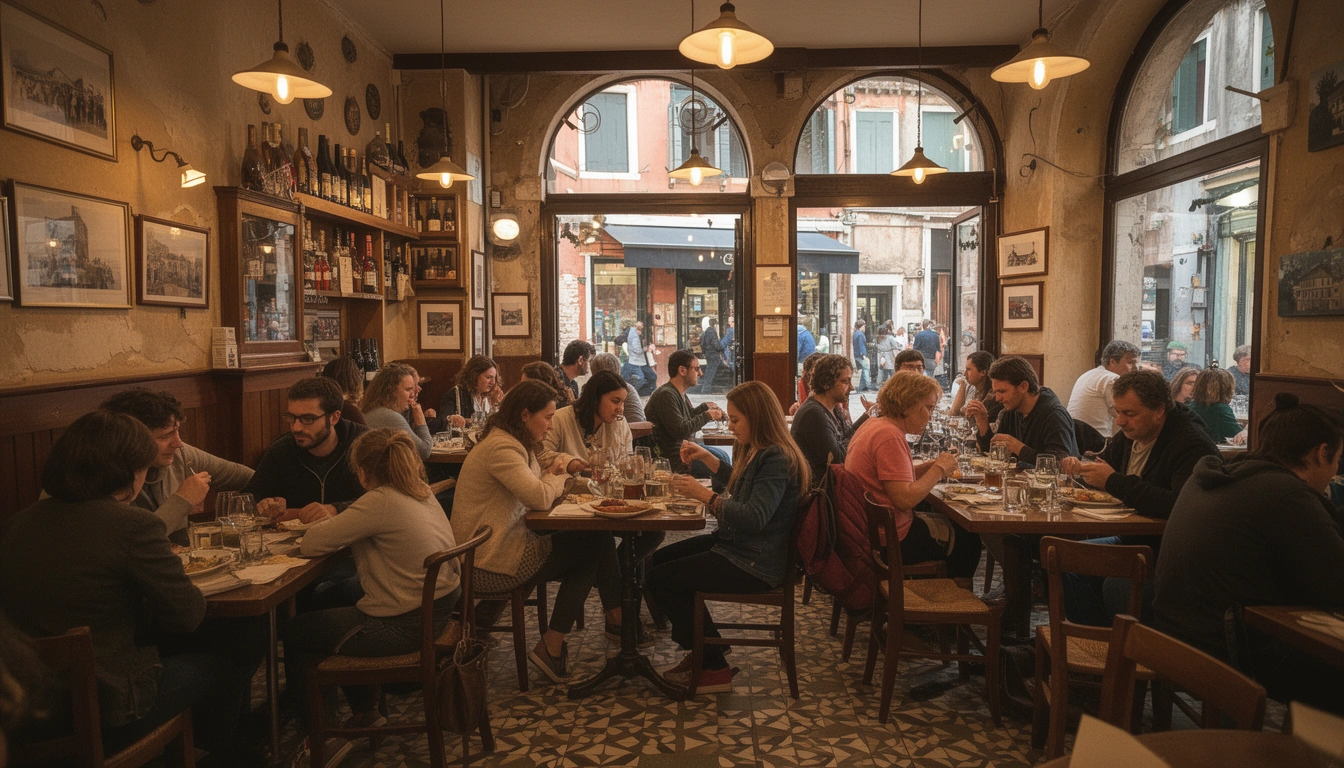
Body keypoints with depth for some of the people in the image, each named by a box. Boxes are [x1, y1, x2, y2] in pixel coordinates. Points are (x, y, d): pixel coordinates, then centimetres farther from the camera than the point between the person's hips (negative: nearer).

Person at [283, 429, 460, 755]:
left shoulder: (379, 501, -21)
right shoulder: (422, 493, 4)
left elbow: (310, 545, -18)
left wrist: (328, 522, 2)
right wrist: (338, 521, 6)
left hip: (404, 624, -9)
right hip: (438, 609, 9)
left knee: (296, 633, 14)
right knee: (333, 602, 31)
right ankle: (365, 712, 41)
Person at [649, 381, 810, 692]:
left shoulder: (777, 460, -22)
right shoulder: (758, 452, 10)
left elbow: (754, 518, -32)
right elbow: (739, 482, 32)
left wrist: (703, 494, -29)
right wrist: (706, 456, 21)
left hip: (755, 564, -11)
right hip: (736, 545, 11)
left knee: (660, 579, -12)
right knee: (659, 559, 14)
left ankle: (714, 669, 2)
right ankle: (704, 647, 20)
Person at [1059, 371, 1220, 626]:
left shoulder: (1192, 445, -21)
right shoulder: (1129, 435, 7)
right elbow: (1104, 464, 25)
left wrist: (1114, 481, -28)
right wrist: (1079, 468, -1)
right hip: (1132, 539, 9)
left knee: (1116, 586, -32)